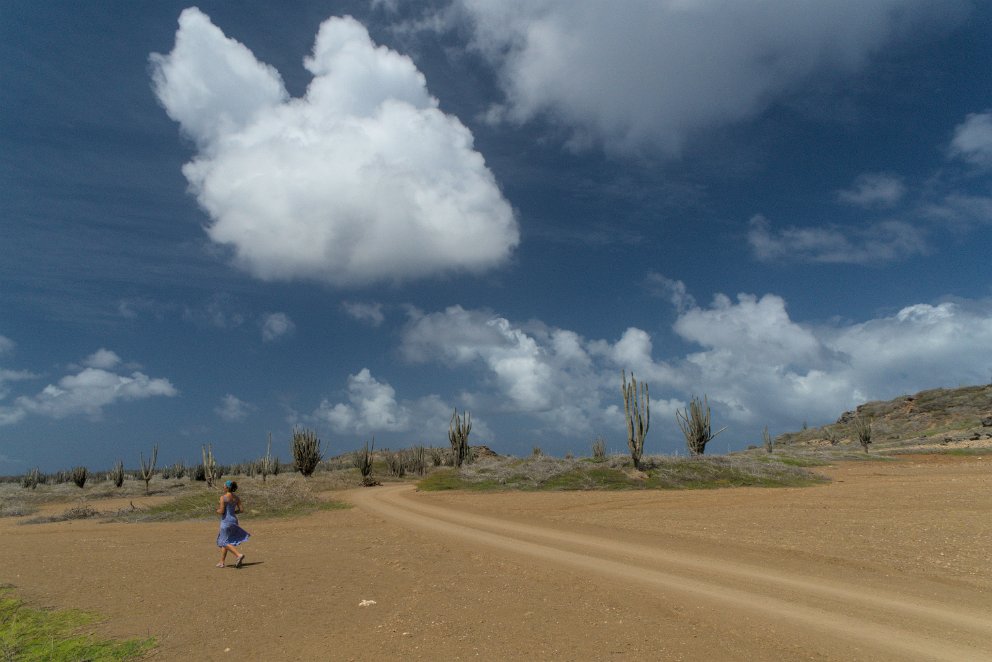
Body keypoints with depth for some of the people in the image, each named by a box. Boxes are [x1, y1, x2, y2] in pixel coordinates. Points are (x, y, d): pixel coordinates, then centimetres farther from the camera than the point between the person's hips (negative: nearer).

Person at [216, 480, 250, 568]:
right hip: (234, 520, 7)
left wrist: (218, 510, 4)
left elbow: (221, 511, -17)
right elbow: (240, 510, 4)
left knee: (225, 542, 1)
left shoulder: (223, 498, -15)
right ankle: (222, 562, 21)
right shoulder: (236, 497, 5)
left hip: (226, 521, -7)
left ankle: (239, 555, -17)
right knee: (223, 541, 19)